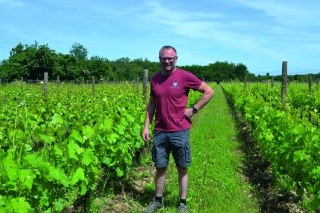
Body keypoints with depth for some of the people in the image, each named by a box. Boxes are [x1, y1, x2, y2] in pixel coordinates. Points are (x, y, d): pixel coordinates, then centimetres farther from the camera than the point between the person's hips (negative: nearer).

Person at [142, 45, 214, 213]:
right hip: (159, 132, 4)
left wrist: (193, 110, -8)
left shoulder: (185, 76, -9)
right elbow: (151, 104, 12)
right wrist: (146, 127, 6)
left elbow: (209, 92, -3)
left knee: (182, 168, 9)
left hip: (180, 131, -3)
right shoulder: (155, 79, 4)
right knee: (160, 167, 12)